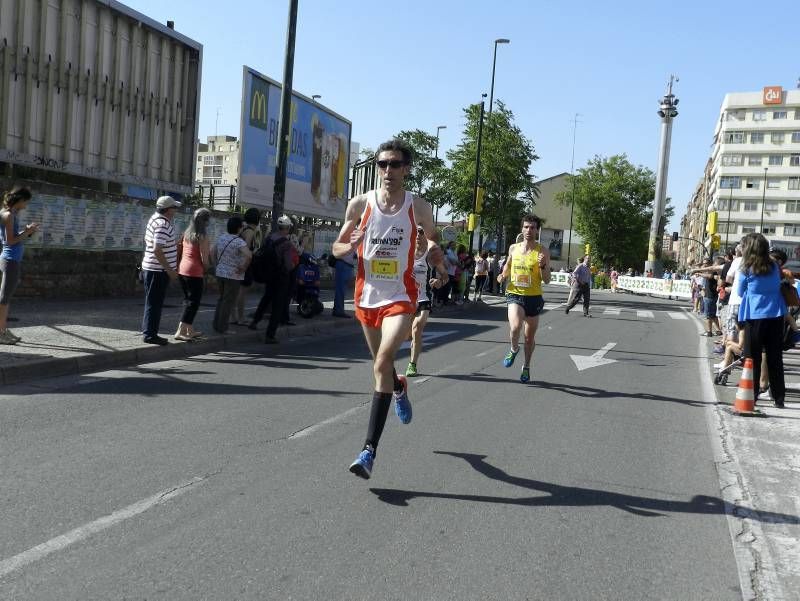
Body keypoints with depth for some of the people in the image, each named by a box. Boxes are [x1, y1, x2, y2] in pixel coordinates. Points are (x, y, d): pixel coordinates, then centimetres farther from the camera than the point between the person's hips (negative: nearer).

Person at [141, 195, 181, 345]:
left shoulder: (154, 218, 11)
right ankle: (150, 334, 2)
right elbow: (157, 250, -27)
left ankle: (148, 332, 23)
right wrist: (170, 270, -23)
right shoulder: (163, 225, -20)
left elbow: (147, 241, 22)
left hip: (150, 268, 10)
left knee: (153, 303, 16)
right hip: (159, 271, -10)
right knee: (155, 304, -3)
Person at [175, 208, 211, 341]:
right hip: (194, 272, -8)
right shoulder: (202, 236, -12)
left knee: (188, 300, 17)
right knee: (193, 302, 0)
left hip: (182, 269, 8)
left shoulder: (186, 233, 9)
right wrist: (206, 270, 3)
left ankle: (190, 330, 25)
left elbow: (180, 252, 11)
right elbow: (204, 258, -13)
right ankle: (180, 331, -5)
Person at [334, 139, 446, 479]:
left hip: (400, 297, -3)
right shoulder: (360, 204, -2)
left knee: (382, 363, -21)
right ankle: (399, 388, 58)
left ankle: (369, 450, -19)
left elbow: (432, 240, 14)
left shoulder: (419, 208, -5)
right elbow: (337, 248, 7)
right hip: (367, 297, 3)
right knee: (381, 362, 20)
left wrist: (438, 262, -8)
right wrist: (351, 246, -17)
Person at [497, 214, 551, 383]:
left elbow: (547, 281, -5)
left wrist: (542, 265, -23)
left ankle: (526, 367, 34)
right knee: (515, 327, -26)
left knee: (530, 336, 12)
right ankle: (514, 349, 7)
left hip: (534, 297, 0)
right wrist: (503, 275, 2)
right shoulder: (513, 248, 3)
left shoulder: (543, 252, -5)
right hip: (514, 294, 1)